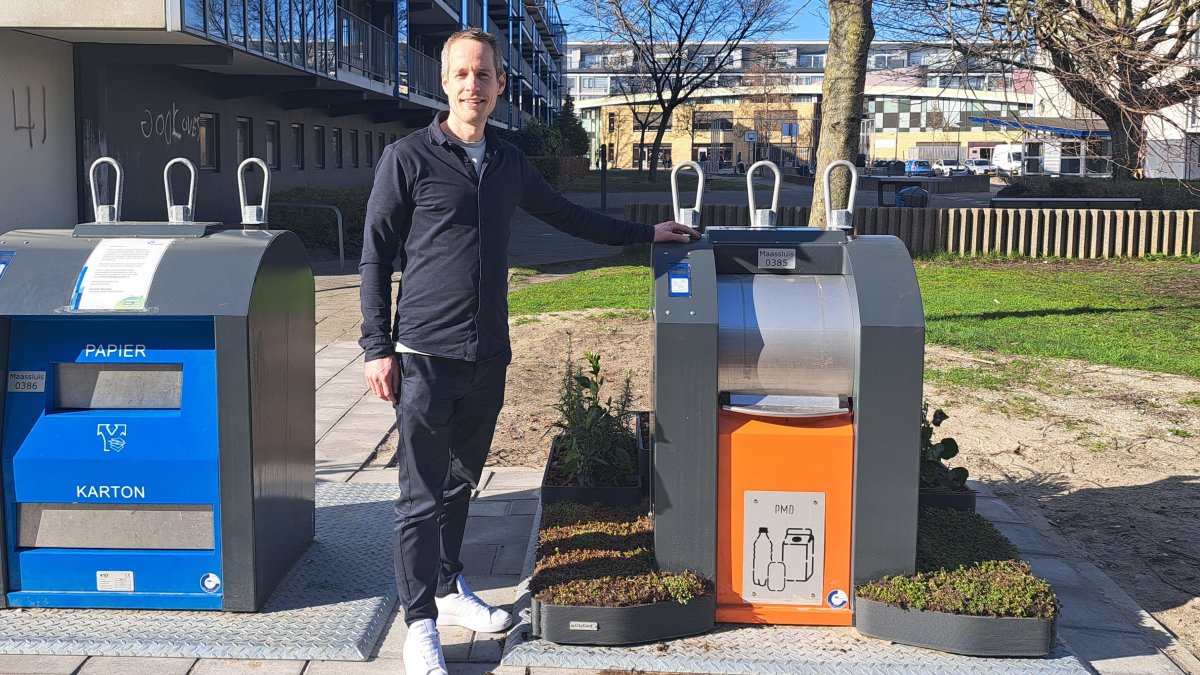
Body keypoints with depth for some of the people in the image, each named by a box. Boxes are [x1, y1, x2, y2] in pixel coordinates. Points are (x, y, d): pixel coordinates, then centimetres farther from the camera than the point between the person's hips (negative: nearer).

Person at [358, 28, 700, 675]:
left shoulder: (509, 164, 12)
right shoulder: (407, 158, -5)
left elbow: (568, 216, 25)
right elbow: (375, 256, -4)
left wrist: (646, 233, 25)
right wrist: (378, 347, -9)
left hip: (488, 356, 5)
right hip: (425, 355, -5)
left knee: (460, 482, 16)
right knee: (422, 495, -1)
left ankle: (449, 588, 33)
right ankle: (420, 622, 11)